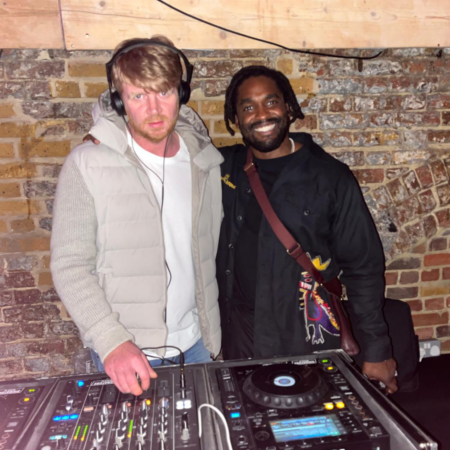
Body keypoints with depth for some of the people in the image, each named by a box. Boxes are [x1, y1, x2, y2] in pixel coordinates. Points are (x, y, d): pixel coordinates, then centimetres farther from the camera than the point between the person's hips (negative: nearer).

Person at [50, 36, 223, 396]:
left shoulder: (205, 162, 0)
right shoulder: (87, 165, -13)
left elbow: (212, 253, 5)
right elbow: (70, 267, -12)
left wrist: (214, 333, 5)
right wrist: (112, 341, -24)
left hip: (195, 343, 4)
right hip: (125, 354, -3)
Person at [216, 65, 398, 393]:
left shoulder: (331, 177, -9)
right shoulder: (224, 167, -1)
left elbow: (363, 267, -6)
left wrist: (377, 349, -4)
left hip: (309, 340, -2)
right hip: (239, 338, 3)